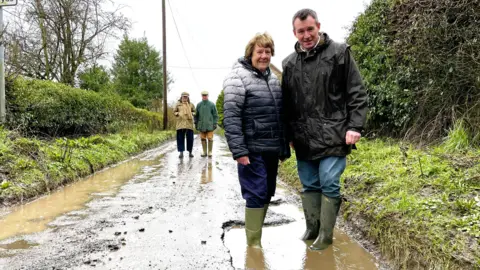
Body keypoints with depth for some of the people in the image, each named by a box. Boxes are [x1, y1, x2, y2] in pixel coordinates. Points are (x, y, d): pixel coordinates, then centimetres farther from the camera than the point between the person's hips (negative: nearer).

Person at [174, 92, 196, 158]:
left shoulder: (191, 105, 7)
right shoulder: (178, 104, 6)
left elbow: (194, 111, 18)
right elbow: (174, 111, 13)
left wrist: (192, 114, -2)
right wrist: (178, 114, -6)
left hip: (189, 123, 1)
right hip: (180, 124, 0)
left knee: (190, 138, 3)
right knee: (180, 138, -2)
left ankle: (190, 152, 16)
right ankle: (181, 152, 5)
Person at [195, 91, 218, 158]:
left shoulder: (212, 104, 0)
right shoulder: (199, 105, 7)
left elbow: (215, 115, 2)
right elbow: (196, 115, 12)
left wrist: (215, 124, -4)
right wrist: (196, 123, 9)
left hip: (210, 125, -2)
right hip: (201, 125, 3)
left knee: (210, 139, -3)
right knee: (203, 139, 6)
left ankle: (210, 152, 7)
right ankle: (204, 152, 15)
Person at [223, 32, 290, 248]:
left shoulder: (273, 79, 15)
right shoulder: (238, 78, -8)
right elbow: (231, 117, -15)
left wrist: (285, 147, 17)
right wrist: (238, 150, -21)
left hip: (272, 149, 8)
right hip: (252, 150, -7)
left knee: (267, 193, 14)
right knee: (256, 194, -4)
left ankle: (257, 233, 30)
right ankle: (254, 243, 10)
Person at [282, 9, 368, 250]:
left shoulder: (339, 53, -2)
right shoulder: (289, 63, 10)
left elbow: (357, 93, -3)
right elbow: (286, 104, 15)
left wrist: (355, 126, -11)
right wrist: (288, 135, 13)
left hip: (333, 136, -4)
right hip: (303, 139, 5)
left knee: (329, 185, -1)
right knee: (309, 185, 13)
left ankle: (325, 235, 13)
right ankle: (312, 229, 28)